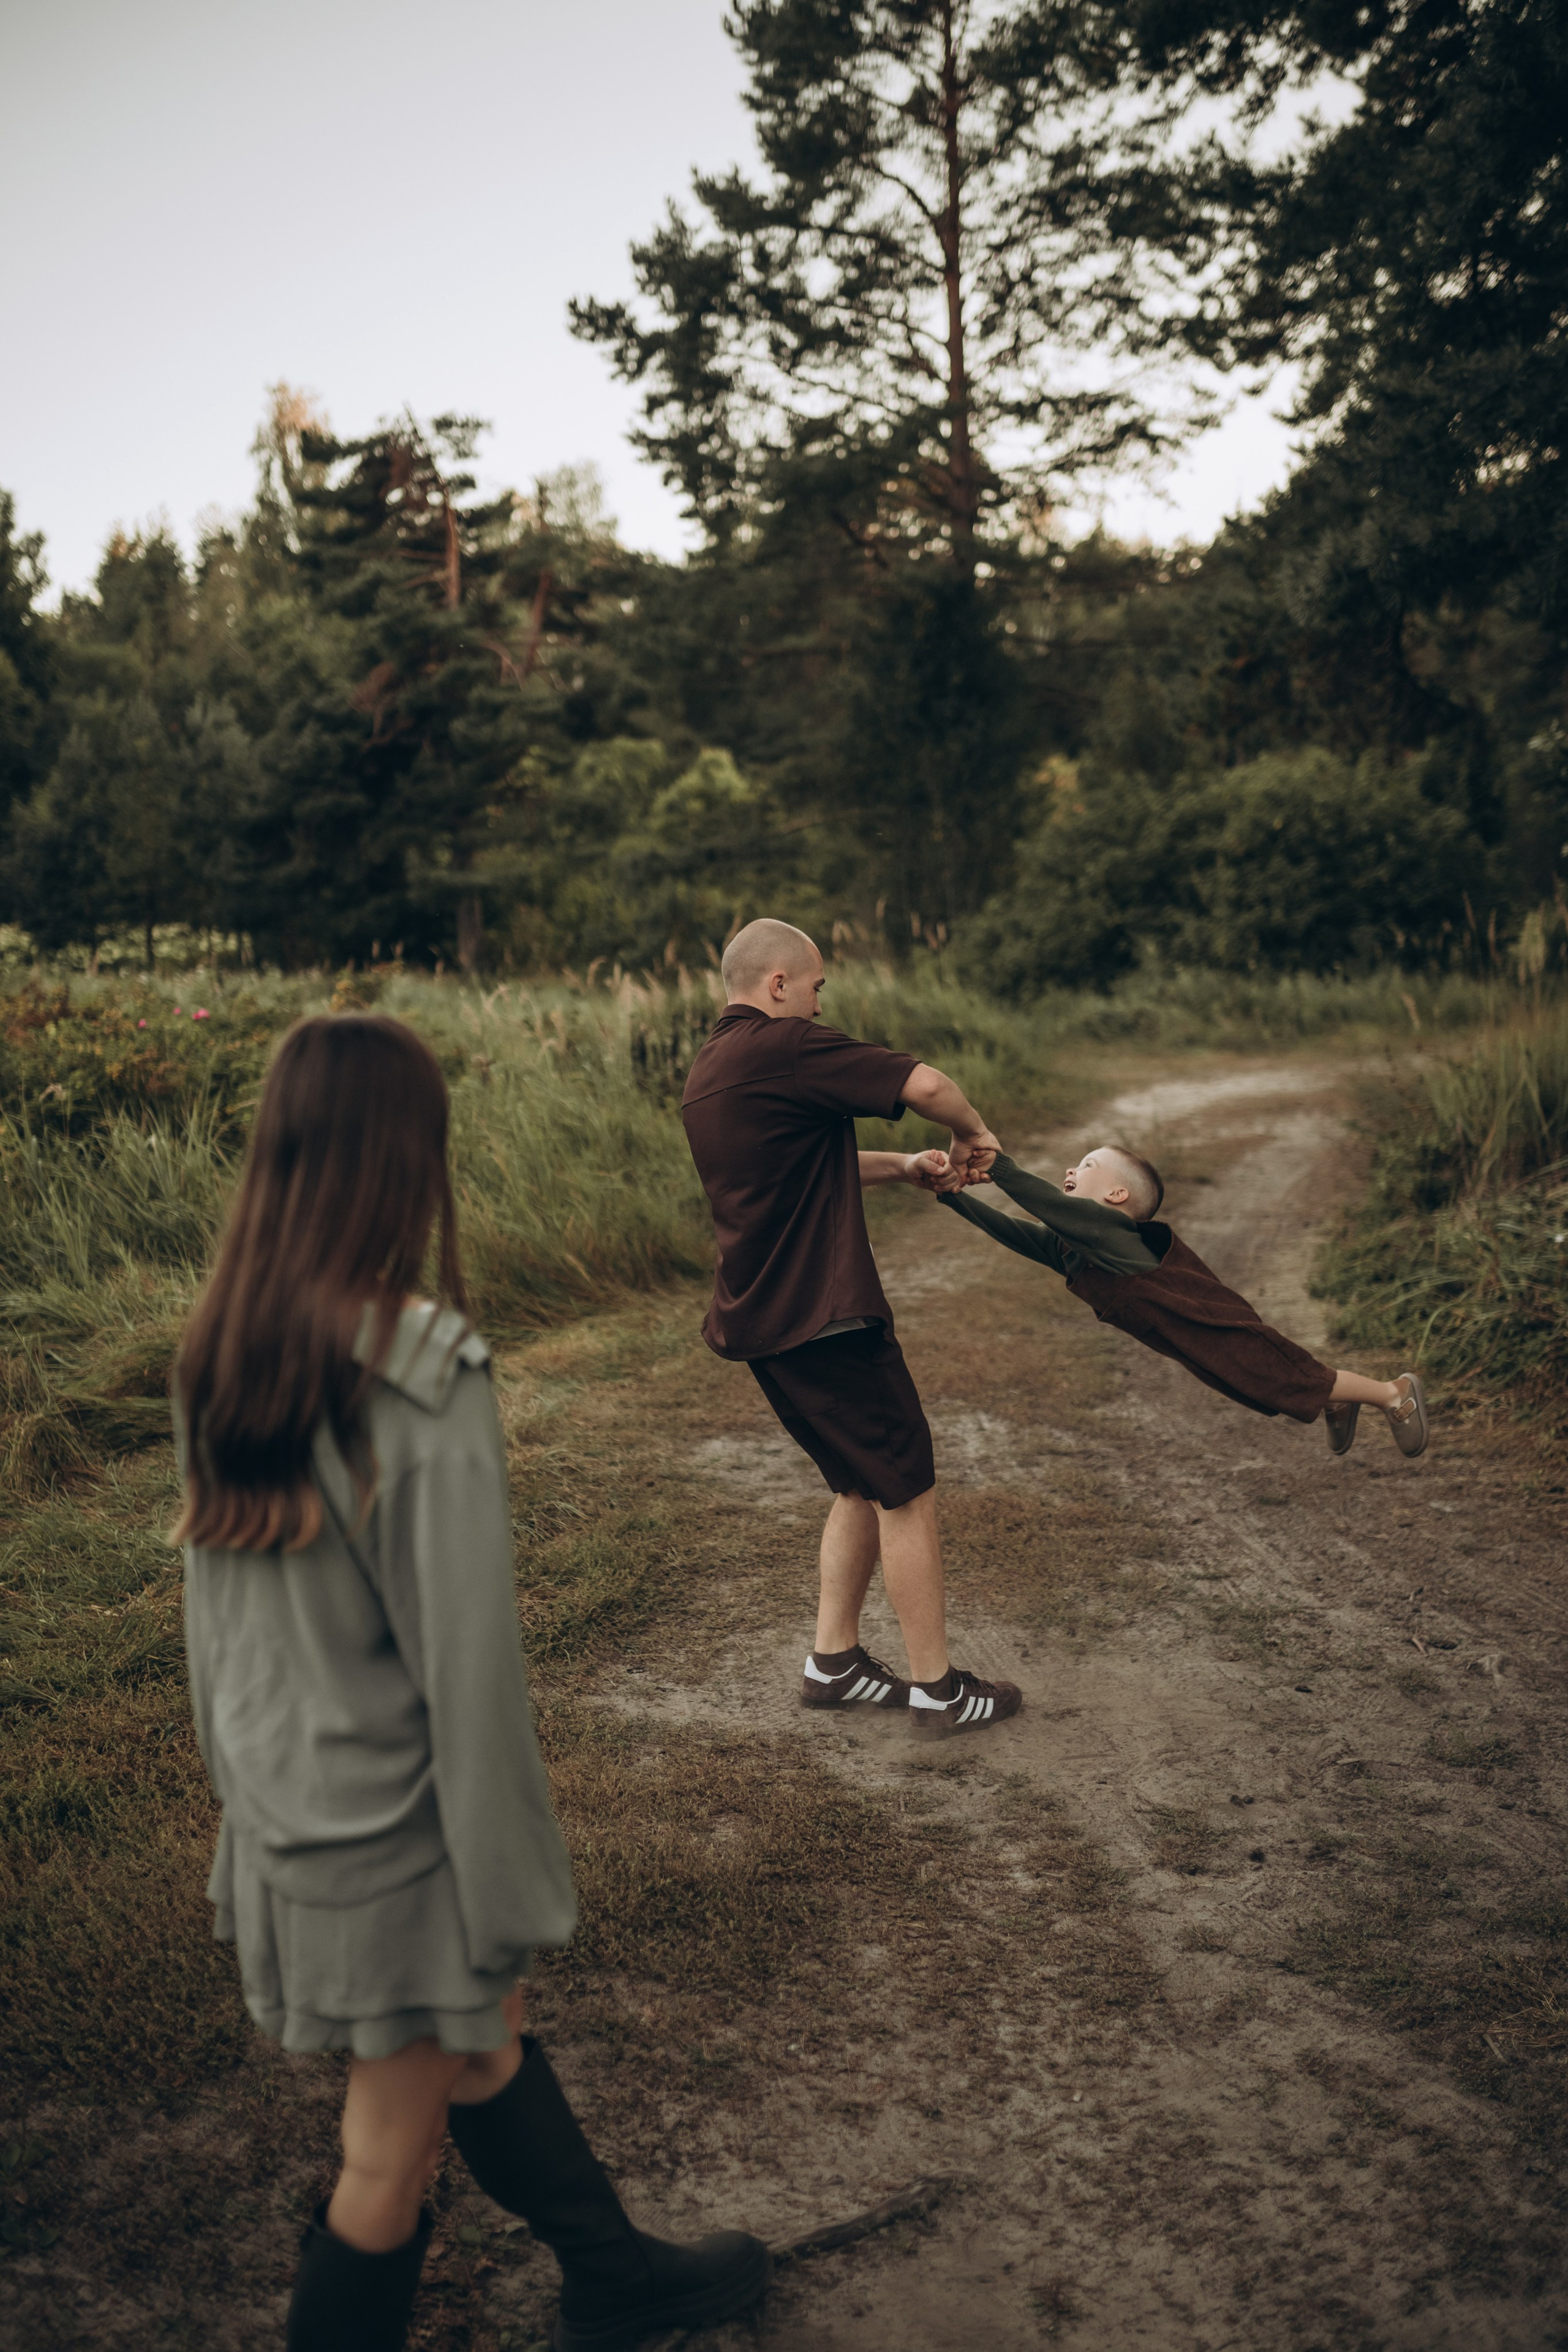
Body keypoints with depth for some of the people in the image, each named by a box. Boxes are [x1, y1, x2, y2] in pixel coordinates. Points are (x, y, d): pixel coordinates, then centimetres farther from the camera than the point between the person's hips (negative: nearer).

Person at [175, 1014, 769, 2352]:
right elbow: (468, 1671, -23)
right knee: (395, 2152, 14)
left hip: (277, 1825, 8)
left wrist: (245, 1786, 19)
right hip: (390, 1847, -8)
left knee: (486, 2048, 26)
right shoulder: (425, 1384, -27)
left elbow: (210, 1601, 6)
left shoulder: (219, 1357, -5)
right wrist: (505, 1918, -13)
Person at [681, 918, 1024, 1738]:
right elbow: (923, 1084, -21)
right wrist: (971, 1132, -1)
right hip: (820, 1317, -10)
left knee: (862, 1486, 20)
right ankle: (937, 1687, 11)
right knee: (907, 1492, 2)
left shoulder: (707, 1071, 15)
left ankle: (833, 1661, 25)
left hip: (759, 1318, 10)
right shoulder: (780, 1048, -16)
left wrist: (901, 1167, 16)